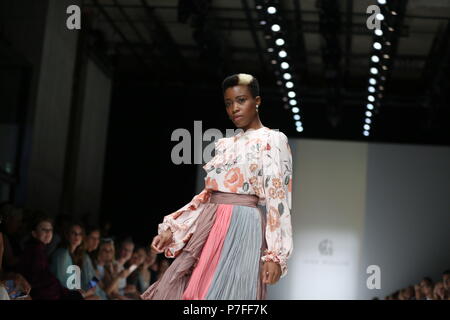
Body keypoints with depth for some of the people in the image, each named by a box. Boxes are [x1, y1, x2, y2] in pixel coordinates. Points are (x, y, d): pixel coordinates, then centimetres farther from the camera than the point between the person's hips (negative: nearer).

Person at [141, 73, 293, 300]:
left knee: (222, 293, -10)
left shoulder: (272, 140, -1)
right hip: (208, 228, 7)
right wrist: (171, 228, 12)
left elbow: (277, 199, -8)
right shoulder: (225, 144, 19)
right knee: (177, 290, 2)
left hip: (241, 228, -7)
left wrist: (275, 254, -16)